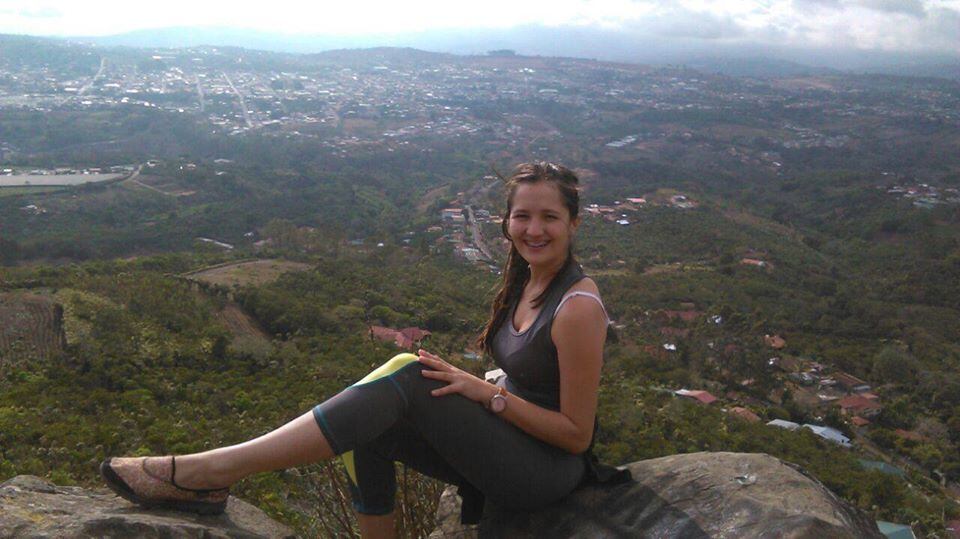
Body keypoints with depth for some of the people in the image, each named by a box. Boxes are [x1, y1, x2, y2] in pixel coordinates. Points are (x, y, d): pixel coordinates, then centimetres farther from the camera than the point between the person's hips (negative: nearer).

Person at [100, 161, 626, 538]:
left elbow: (576, 432, -18)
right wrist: (478, 388, 0)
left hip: (548, 468, -8)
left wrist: (488, 393, -22)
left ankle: (214, 471, -24)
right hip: (508, 445, 8)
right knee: (371, 433, -13)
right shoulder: (526, 279, 6)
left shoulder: (578, 307, -20)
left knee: (409, 375, -25)